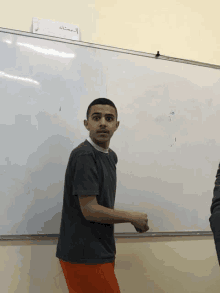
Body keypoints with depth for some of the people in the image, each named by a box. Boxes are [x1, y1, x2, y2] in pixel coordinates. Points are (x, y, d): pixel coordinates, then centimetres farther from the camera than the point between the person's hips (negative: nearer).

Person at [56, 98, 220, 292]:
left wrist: (109, 246, 15)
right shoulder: (83, 156, -19)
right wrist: (133, 218, -12)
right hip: (84, 256, -8)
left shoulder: (111, 156, 9)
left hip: (99, 253, 8)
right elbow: (89, 210, -22)